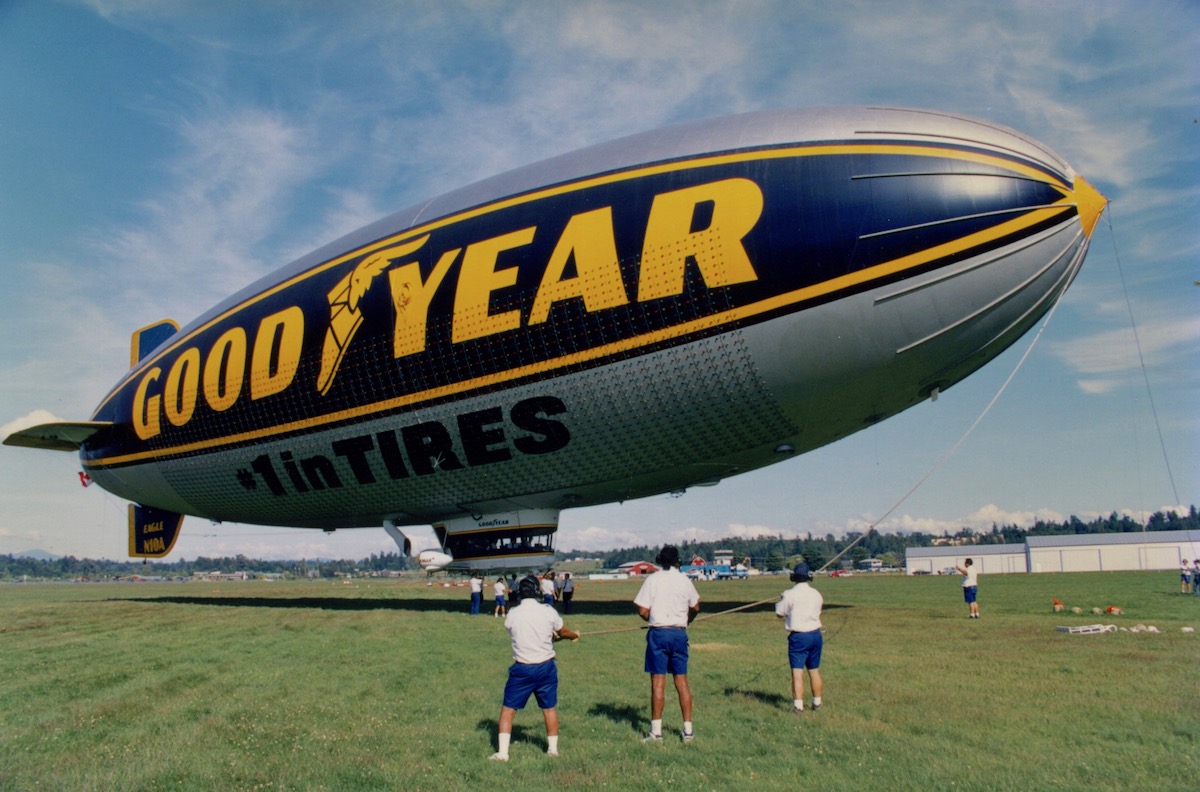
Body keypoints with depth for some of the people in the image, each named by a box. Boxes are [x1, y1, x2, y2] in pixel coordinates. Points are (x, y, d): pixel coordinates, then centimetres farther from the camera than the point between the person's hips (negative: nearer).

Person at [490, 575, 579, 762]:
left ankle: (502, 752, 6)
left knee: (508, 709, 9)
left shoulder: (512, 614, -7)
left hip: (521, 669, -1)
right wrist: (575, 635, 34)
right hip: (546, 667, 1)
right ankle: (553, 749, 27)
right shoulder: (548, 611, -7)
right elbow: (563, 632, 10)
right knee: (550, 708, 17)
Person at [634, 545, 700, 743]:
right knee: (682, 681, 9)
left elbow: (642, 611, -7)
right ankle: (688, 730, 14)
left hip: (658, 632, -3)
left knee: (658, 682, 0)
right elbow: (695, 608, 14)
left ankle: (656, 731, 3)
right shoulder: (685, 580, 3)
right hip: (680, 633, 3)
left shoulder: (652, 579, -5)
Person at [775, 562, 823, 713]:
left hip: (798, 637, -5)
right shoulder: (816, 594, 0)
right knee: (814, 671, 17)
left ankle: (798, 705, -10)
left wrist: (780, 600, 17)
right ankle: (817, 703, 27)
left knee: (797, 672, -4)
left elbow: (779, 613, -2)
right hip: (815, 635, 5)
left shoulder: (789, 595, -12)